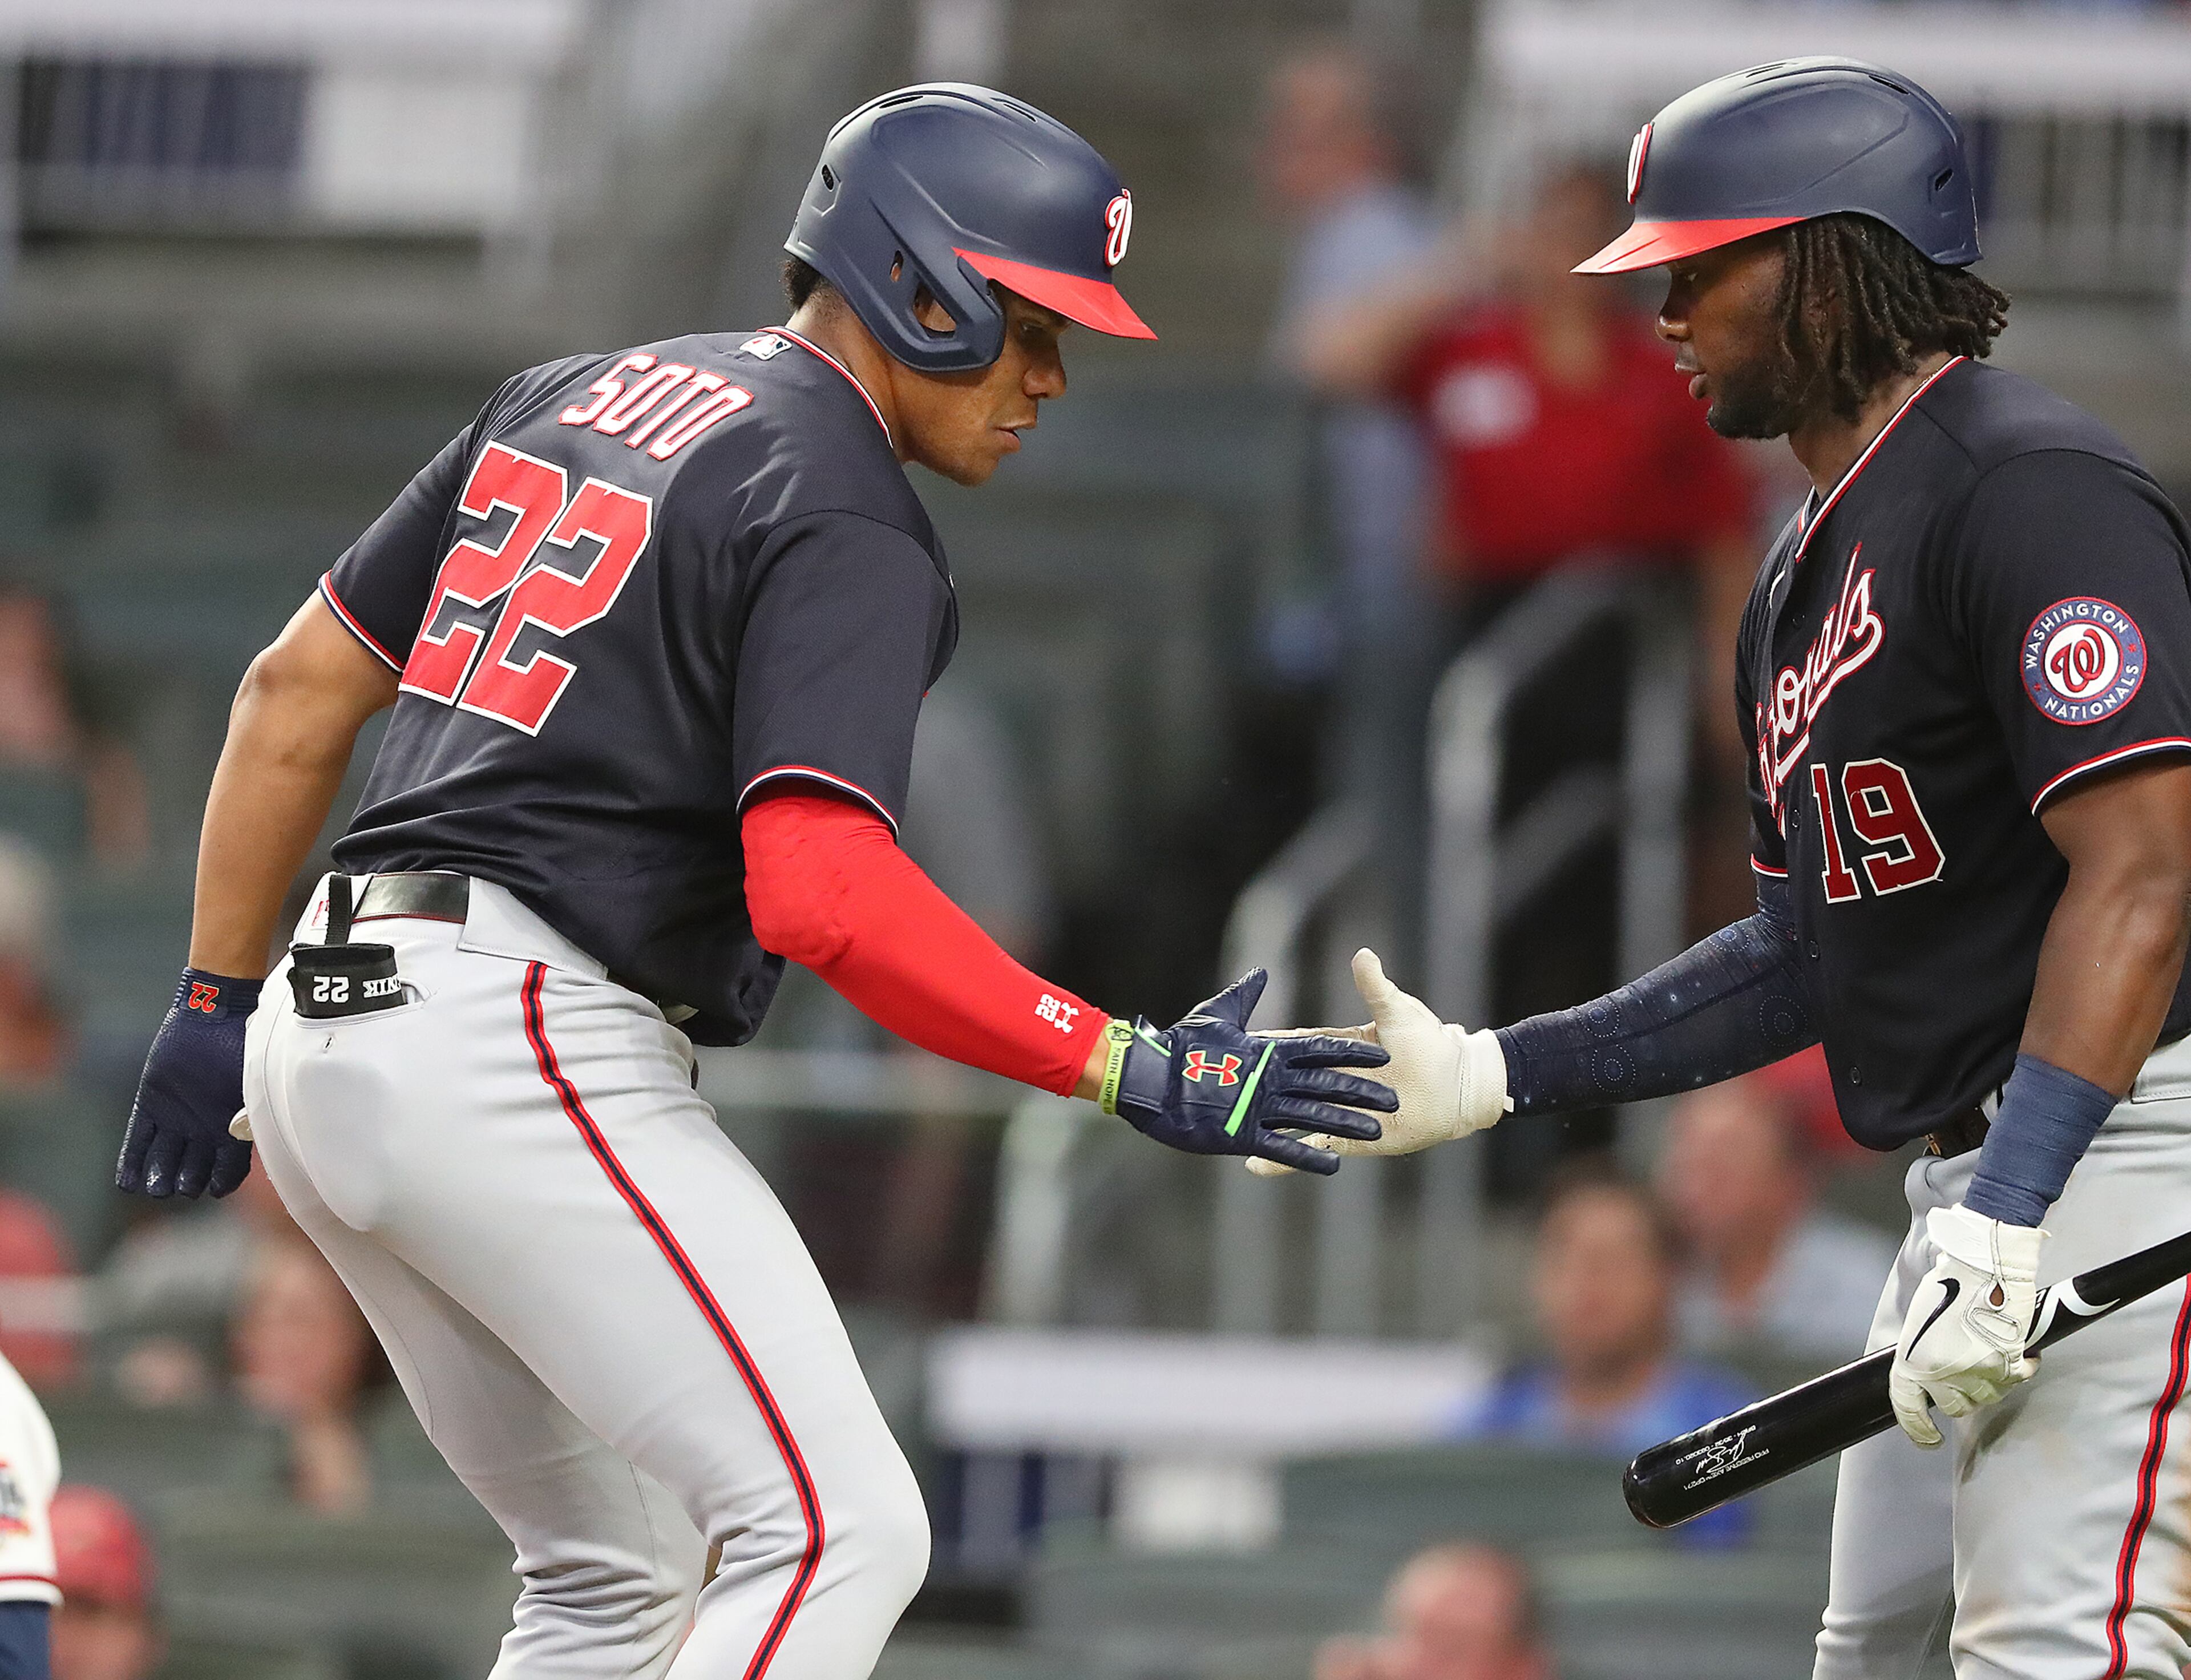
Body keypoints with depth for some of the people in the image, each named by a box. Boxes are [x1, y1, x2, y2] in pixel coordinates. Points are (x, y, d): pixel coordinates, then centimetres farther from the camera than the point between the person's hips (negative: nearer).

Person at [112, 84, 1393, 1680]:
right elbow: (820, 892, -23)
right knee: (838, 1533, -13)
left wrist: (218, 1005, 24)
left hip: (331, 1028, 10)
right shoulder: (843, 522, -8)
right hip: (522, 1049, -10)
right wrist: (1137, 1072, -23)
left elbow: (299, 689, 20)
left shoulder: (575, 397, 19)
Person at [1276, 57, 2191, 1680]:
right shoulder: (1810, 571, 19)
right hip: (1981, 1169, 11)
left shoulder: (2029, 486, -14)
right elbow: (1818, 951, 23)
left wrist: (2000, 1221, -29)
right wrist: (1491, 1075, 16)